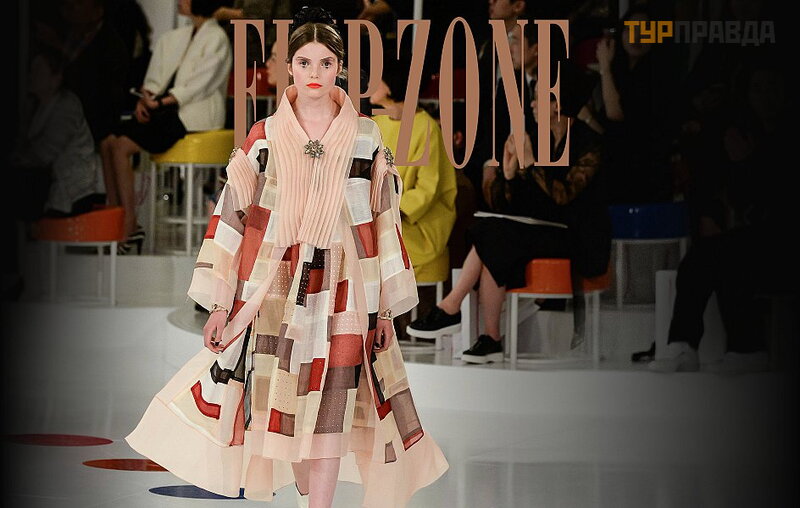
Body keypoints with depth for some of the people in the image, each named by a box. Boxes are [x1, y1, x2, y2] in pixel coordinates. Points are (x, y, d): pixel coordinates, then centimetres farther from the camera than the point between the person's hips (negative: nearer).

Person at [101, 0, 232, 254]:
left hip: (194, 116, -8)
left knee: (122, 146, -23)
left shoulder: (216, 38, -6)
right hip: (168, 110, 8)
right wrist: (145, 99, -3)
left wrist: (161, 102, -17)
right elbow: (156, 77, 17)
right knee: (107, 144, -10)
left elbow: (199, 85, -13)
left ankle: (130, 227, -19)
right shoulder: (175, 37, 20)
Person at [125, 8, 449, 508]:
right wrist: (220, 302, -1)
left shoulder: (366, 138, 4)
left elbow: (385, 223, 7)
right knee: (281, 407, 3)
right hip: (273, 291, 1)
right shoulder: (264, 137, 3)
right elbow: (231, 215, 3)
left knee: (327, 409, -3)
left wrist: (387, 307, 5)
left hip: (340, 293, -1)